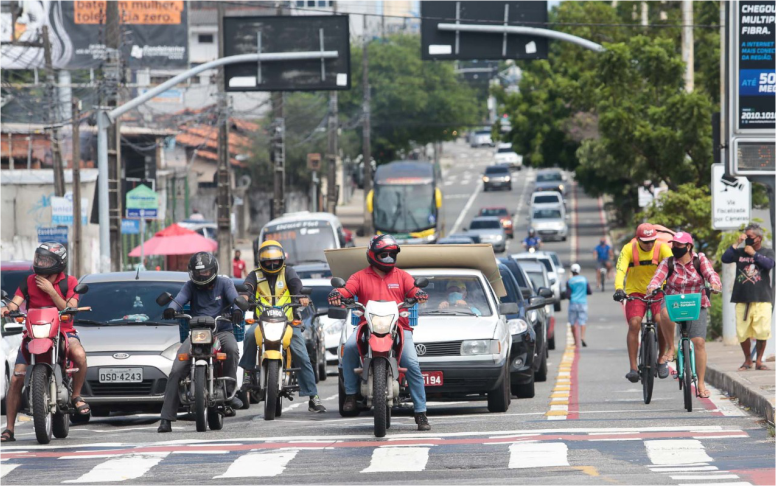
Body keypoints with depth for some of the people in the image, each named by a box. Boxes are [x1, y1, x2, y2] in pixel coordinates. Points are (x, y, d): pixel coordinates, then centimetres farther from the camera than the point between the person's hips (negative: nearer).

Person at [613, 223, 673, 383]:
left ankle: (662, 358, -3)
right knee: (634, 324, -20)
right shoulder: (629, 249, -10)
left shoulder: (662, 248, -10)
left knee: (662, 319, -24)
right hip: (636, 293, 0)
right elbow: (620, 270, -21)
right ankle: (633, 368, -17)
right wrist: (619, 289, -39)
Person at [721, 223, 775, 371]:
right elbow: (725, 258, -1)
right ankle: (747, 360, 15)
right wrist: (737, 244, -4)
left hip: (762, 299, -2)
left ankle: (759, 360, 5)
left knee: (762, 332, -7)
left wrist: (754, 254, -8)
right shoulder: (740, 252, 12)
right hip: (742, 299, 2)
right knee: (742, 333, 1)